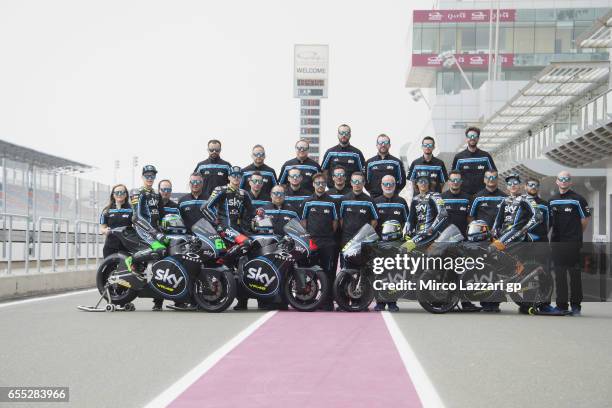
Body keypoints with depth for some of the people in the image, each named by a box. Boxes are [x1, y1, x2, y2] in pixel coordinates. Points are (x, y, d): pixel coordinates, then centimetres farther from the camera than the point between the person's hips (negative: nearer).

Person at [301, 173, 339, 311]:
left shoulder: (332, 202, 6)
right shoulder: (307, 202, 9)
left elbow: (335, 221, 9)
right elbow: (303, 220, 11)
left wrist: (331, 235, 0)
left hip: (328, 242, -1)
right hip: (310, 241, 1)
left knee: (328, 273, -1)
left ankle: (328, 302, 3)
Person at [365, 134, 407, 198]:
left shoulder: (397, 162, 9)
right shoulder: (369, 162, 12)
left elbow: (402, 181, 10)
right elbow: (366, 181, 14)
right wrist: (372, 192, 4)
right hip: (374, 198, 1)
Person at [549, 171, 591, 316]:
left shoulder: (578, 199, -2)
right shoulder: (552, 200, 13)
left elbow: (586, 218, 2)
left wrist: (577, 234, 7)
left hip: (573, 242, -5)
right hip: (556, 242, 5)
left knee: (575, 274, -1)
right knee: (559, 275, 6)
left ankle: (576, 305, 6)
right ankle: (561, 305, 12)